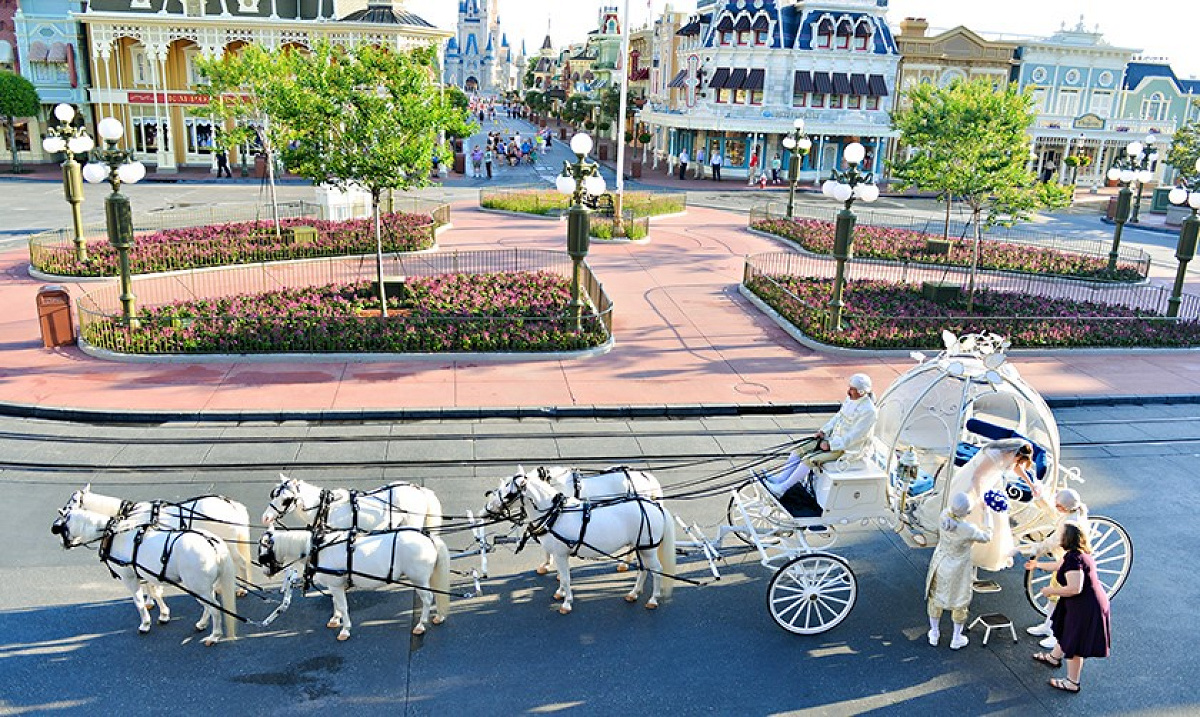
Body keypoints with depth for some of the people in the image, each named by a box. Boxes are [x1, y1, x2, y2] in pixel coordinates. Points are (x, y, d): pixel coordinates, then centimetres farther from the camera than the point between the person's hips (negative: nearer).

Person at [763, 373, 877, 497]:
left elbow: (854, 436, -24)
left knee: (809, 460, -22)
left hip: (846, 448, -9)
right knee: (798, 451, -3)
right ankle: (779, 479, -3)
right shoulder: (850, 399, 4)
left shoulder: (868, 411, -23)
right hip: (833, 438, 9)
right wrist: (824, 431, 5)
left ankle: (782, 488, -16)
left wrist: (830, 445, -21)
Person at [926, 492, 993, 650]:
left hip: (939, 564, 4)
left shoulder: (944, 515, -22)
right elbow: (986, 537, -13)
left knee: (935, 597, 23)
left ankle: (934, 634, 39)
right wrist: (988, 516, -2)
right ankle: (956, 639, 36)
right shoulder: (969, 529, -34)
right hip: (957, 570, -4)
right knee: (959, 601, 20)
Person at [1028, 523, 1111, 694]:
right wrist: (1038, 565, 39)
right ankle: (1054, 657, 52)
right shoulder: (1077, 553, 4)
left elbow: (1075, 588, -34)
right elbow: (1059, 566, 24)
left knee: (1074, 644, 5)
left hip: (1086, 607, -10)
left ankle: (1072, 683, 19)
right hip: (1090, 602, 10)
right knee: (1065, 630, 29)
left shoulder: (1074, 559, -29)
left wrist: (1051, 591, -20)